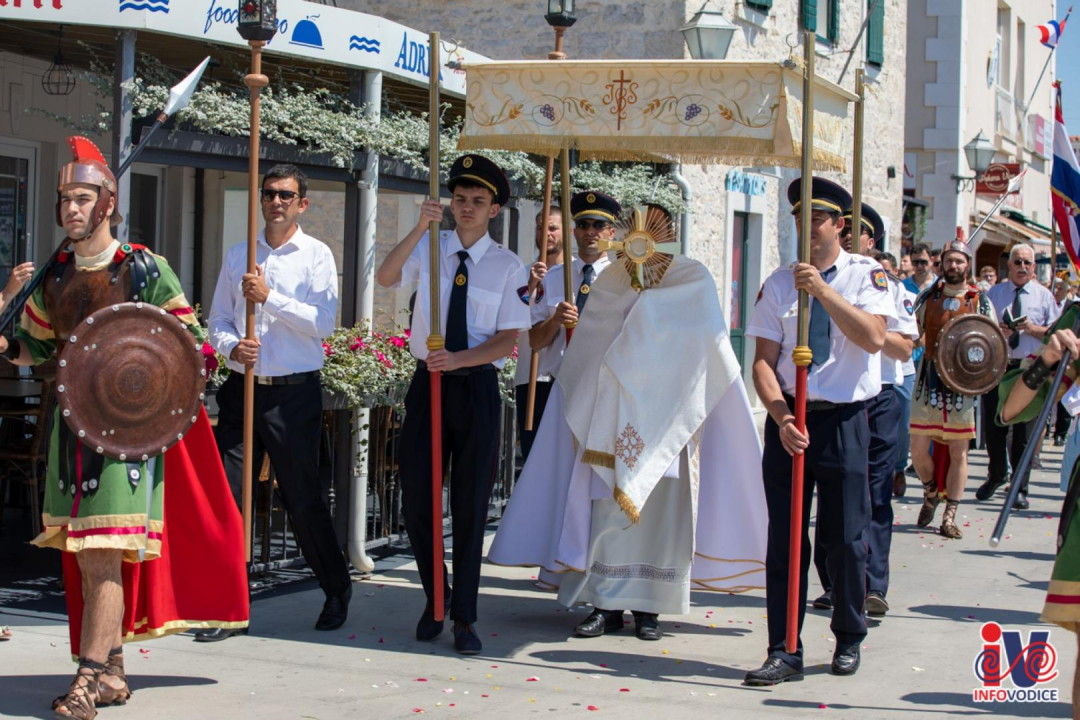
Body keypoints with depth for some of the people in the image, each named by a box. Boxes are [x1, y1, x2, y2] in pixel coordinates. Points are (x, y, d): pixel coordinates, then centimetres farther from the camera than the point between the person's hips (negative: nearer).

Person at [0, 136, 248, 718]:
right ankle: (112, 673, 20)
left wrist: (152, 375, -21)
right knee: (86, 559, 9)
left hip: (126, 428, -6)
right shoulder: (56, 274, 10)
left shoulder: (144, 270, -6)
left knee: (106, 556, -10)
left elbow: (190, 342, -4)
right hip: (73, 424, 6)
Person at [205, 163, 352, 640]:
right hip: (242, 388, 4)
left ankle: (337, 591, 24)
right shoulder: (238, 255, 12)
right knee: (227, 495, -2)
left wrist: (269, 297, -15)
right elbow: (218, 319, 13)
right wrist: (232, 346, -8)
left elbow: (323, 322, -11)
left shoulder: (316, 256, 1)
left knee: (303, 497, 4)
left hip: (294, 392, -3)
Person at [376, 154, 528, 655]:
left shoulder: (508, 266, -1)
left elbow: (507, 340, -6)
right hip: (429, 382, 1)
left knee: (471, 503, 3)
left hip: (477, 387, -1)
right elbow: (385, 278, -15)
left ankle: (464, 617, 12)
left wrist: (458, 358, -21)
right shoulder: (430, 248, 3)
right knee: (416, 498, 3)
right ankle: (435, 598, 25)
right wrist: (419, 227, -25)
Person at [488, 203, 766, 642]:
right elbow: (588, 350, 12)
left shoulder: (693, 280, 2)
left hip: (668, 416, -1)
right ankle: (606, 604, 5)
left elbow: (706, 344, -5)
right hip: (615, 413, 2)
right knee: (608, 502, -1)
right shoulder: (612, 280, 8)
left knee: (659, 504, -1)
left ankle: (648, 606, 8)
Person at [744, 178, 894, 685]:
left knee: (845, 538, 6)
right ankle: (784, 652, 5)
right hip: (788, 419, 2)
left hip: (844, 420, -1)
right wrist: (781, 417, -16)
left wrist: (822, 291, -23)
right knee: (785, 537, 1)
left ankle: (848, 641, 26)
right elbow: (764, 361, -1)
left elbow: (873, 338, -17)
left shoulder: (867, 274, -1)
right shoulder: (779, 284, 3)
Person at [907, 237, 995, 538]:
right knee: (918, 449, -3)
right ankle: (931, 494, 26)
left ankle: (950, 516, 10)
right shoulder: (928, 297, 7)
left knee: (958, 452, 1)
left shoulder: (981, 302, 4)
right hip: (929, 380, 1)